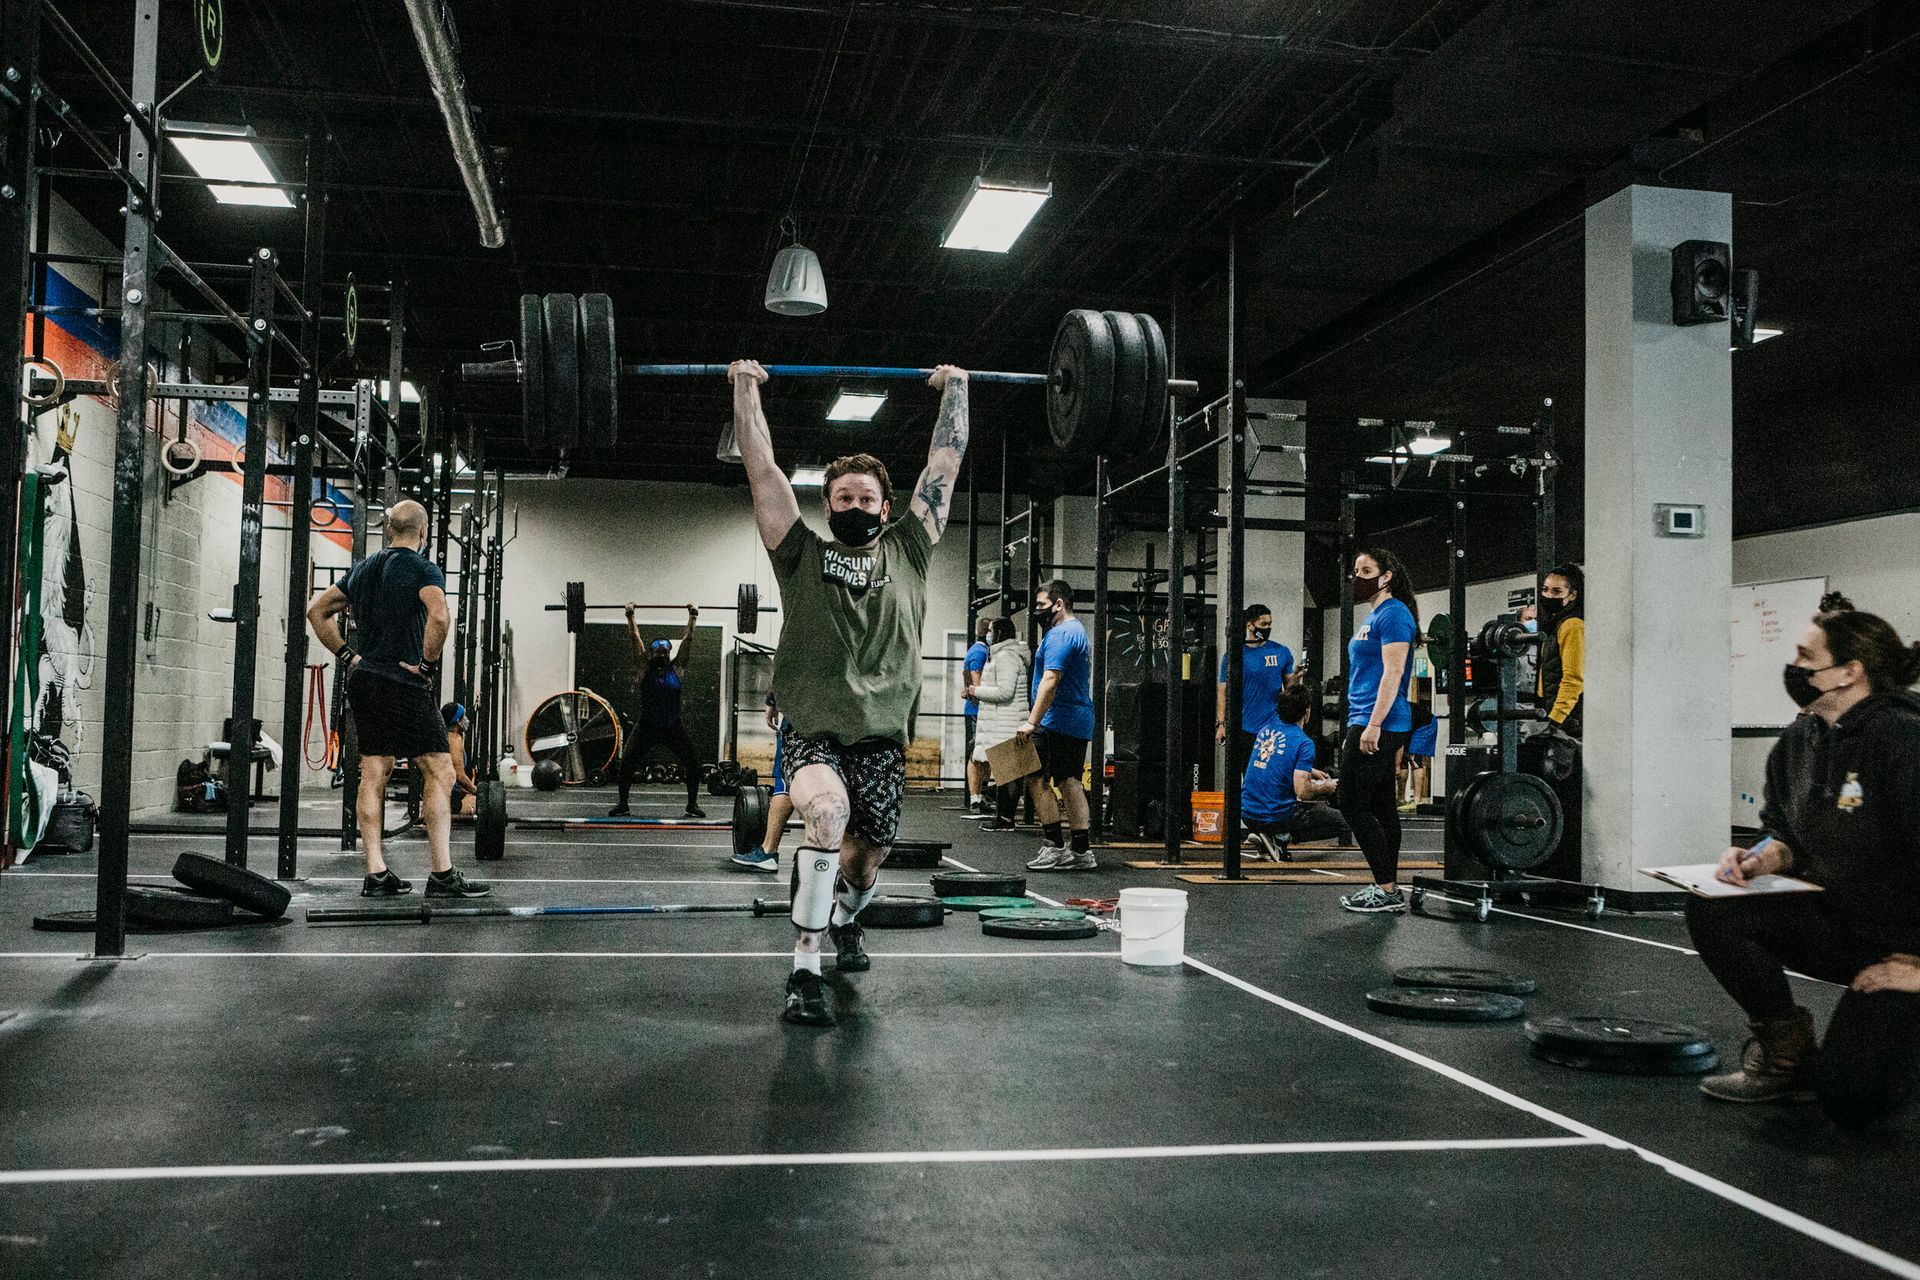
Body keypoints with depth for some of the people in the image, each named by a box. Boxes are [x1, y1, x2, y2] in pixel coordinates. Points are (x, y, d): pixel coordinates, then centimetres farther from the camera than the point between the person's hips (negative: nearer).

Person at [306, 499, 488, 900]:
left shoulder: (363, 570, 16)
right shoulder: (423, 570, -7)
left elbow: (317, 611, 22)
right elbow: (438, 615, -26)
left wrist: (346, 654, 17)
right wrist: (426, 661, -14)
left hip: (362, 682, 8)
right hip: (402, 685, -8)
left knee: (373, 774, 8)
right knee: (440, 772, -4)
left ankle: (376, 875, 8)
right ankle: (442, 875, -6)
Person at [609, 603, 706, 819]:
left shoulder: (677, 668, 4)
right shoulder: (645, 668, 2)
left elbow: (687, 640, 4)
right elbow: (635, 639, 2)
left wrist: (692, 618, 4)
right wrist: (630, 616, 2)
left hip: (673, 728, 1)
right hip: (646, 727, -1)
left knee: (693, 764, -5)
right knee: (626, 764, -8)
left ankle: (693, 805, 12)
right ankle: (622, 804, 10)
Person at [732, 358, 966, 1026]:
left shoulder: (908, 552, 7)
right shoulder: (802, 554, 2)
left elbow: (945, 463, 10)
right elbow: (760, 464, 1)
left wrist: (954, 389, 13)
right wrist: (746, 387, 2)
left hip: (882, 735, 4)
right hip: (814, 732, -3)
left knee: (866, 858, 16)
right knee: (829, 814, -34)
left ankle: (844, 920, 55)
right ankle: (804, 976, -25)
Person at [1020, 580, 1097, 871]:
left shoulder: (1061, 634, -13)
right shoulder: (1078, 631, 21)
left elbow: (1050, 681, -23)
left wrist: (1032, 722, -25)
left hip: (1058, 722, -10)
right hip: (1079, 723, 10)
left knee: (1037, 780, -8)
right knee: (1070, 783, 9)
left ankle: (1056, 848, -8)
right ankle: (1082, 852, 9)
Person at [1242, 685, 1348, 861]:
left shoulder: (1267, 728, 8)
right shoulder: (1304, 742, -14)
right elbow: (1302, 791, -19)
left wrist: (1309, 772, 38)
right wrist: (1325, 787, 1)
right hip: (1277, 815, -7)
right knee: (1342, 822, 8)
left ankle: (1258, 833, 8)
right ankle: (1283, 837, -8)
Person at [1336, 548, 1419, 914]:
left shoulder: (1393, 614, -11)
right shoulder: (1373, 617, 20)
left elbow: (1393, 673, -20)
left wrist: (1373, 725, -25)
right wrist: (1355, 729, 23)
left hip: (1377, 727, -10)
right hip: (1369, 726, 10)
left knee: (1354, 806, -10)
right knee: (1381, 807, 10)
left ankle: (1387, 890, -6)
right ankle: (1389, 889, 13)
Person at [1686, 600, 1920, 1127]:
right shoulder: (1796, 745, 2)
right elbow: (1787, 837, 16)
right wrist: (1759, 861, -8)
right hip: (1836, 921, 7)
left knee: (1851, 1098, -18)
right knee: (1712, 910, -16)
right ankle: (1785, 1048, 3)